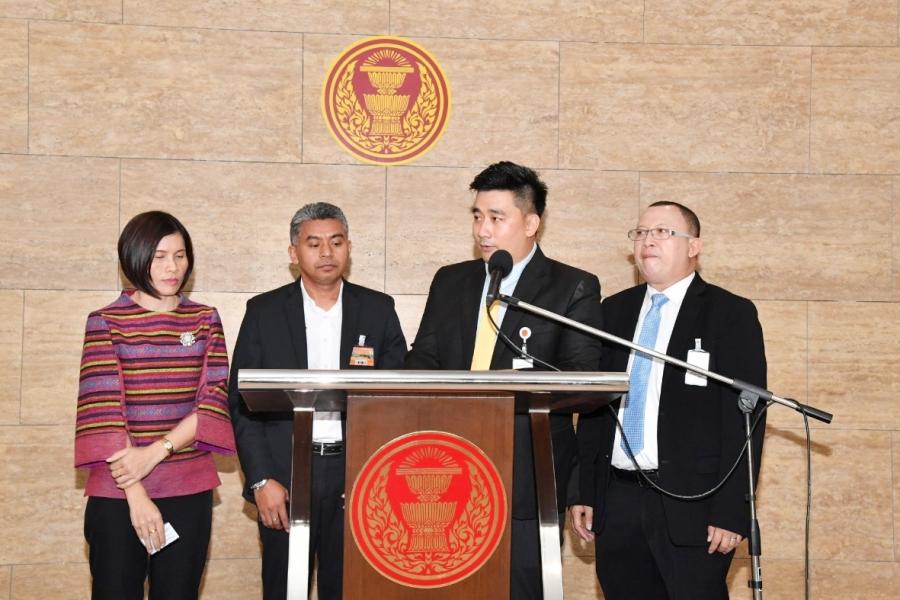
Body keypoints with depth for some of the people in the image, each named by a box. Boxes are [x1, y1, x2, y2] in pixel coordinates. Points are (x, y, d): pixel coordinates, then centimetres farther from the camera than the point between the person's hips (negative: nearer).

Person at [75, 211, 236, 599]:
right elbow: (104, 409, -8)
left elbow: (214, 400, -1)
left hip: (189, 490, 3)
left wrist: (156, 451, -15)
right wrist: (135, 494, -16)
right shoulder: (105, 322, -1)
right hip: (117, 493, -2)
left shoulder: (205, 320, 8)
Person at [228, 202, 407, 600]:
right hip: (284, 478, 0)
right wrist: (261, 480, -7)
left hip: (357, 477, 1)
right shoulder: (264, 311, 4)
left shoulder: (378, 310, 7)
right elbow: (241, 400, 1)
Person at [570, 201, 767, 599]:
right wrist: (583, 492, 8)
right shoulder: (615, 311, 13)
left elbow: (745, 416, -6)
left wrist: (731, 512, -12)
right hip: (617, 502, 4)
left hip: (692, 505, -4)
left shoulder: (731, 314, -1)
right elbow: (592, 406, 14)